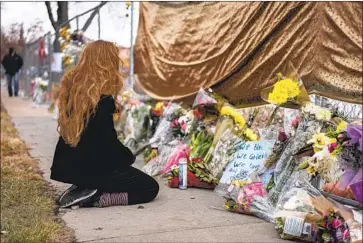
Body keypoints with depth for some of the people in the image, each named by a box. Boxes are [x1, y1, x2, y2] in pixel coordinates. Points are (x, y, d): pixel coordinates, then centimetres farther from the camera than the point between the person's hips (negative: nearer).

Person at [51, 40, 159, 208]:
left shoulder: (71, 85, 3)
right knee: (150, 187, 6)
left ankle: (82, 189, 11)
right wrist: (129, 157, 0)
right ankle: (95, 199, -9)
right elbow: (108, 141, -17)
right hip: (89, 167, -8)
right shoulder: (102, 100, -21)